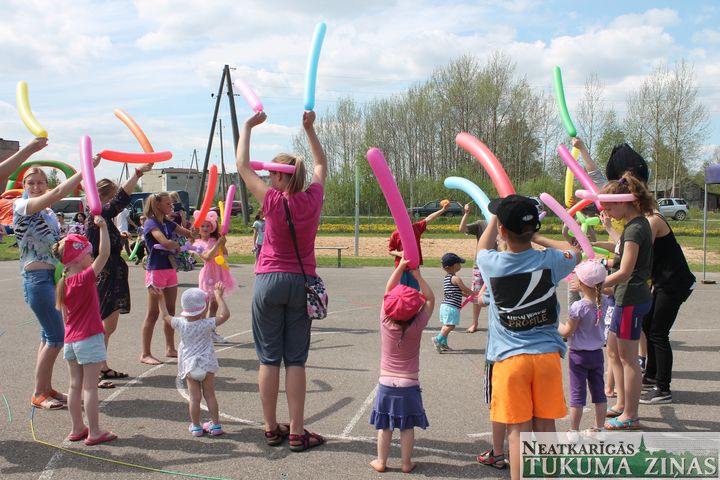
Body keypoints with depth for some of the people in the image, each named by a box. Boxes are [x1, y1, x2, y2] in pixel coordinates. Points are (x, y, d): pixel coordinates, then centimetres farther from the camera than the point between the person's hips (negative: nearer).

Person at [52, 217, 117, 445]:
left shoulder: (64, 283, 6)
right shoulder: (85, 278, -17)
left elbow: (65, 314, 14)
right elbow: (104, 254, -23)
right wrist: (102, 227, -20)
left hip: (71, 339, 8)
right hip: (89, 339, -8)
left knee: (75, 386, 14)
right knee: (90, 387, -3)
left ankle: (77, 429, 23)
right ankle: (94, 433, 3)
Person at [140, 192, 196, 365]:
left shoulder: (168, 223, 12)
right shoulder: (151, 223, -12)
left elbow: (190, 234, 14)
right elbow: (165, 242, -27)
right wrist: (177, 246, -8)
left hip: (170, 269, 8)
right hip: (156, 271, -8)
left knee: (170, 311, 13)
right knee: (153, 313, -5)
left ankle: (170, 348, 23)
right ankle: (145, 354, 0)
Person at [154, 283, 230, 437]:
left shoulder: (181, 323, -3)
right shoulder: (206, 324, -13)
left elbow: (165, 316, 13)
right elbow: (225, 314, -15)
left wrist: (160, 299, 24)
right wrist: (218, 297, -6)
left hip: (189, 366, 2)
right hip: (207, 365, -2)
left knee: (194, 397, 5)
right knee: (210, 395, 8)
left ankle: (196, 426, 10)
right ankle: (215, 424, 12)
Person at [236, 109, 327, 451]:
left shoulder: (273, 201, -10)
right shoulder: (313, 199, -1)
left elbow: (242, 165, 0)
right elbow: (321, 166, 19)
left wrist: (248, 126, 9)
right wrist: (309, 128, 21)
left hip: (270, 280, -2)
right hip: (302, 282, 3)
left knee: (269, 358, 6)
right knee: (296, 359, 4)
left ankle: (271, 429, 13)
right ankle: (296, 432, 5)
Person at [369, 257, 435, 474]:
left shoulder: (385, 323, -8)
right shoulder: (417, 326, -12)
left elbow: (387, 292, 1)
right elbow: (430, 299, -2)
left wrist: (400, 268, -2)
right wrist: (417, 276, -5)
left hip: (386, 382, 2)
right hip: (409, 384, -1)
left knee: (384, 426, 9)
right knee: (407, 426, 7)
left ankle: (380, 461, 16)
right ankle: (406, 463, 13)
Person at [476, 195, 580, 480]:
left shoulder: (492, 264, -8)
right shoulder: (549, 261, -5)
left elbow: (482, 246, 19)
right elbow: (575, 253, 20)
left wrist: (498, 214, 29)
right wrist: (538, 238, 20)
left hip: (509, 358, -2)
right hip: (547, 355, 2)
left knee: (518, 431, 2)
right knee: (546, 427, 14)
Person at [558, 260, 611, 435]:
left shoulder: (578, 307, -21)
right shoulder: (603, 302, -6)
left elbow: (567, 332, -14)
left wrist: (556, 325, 3)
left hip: (579, 355, -5)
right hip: (597, 353, 5)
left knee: (577, 394, 2)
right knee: (599, 392, 14)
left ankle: (574, 430, 10)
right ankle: (599, 428, 22)